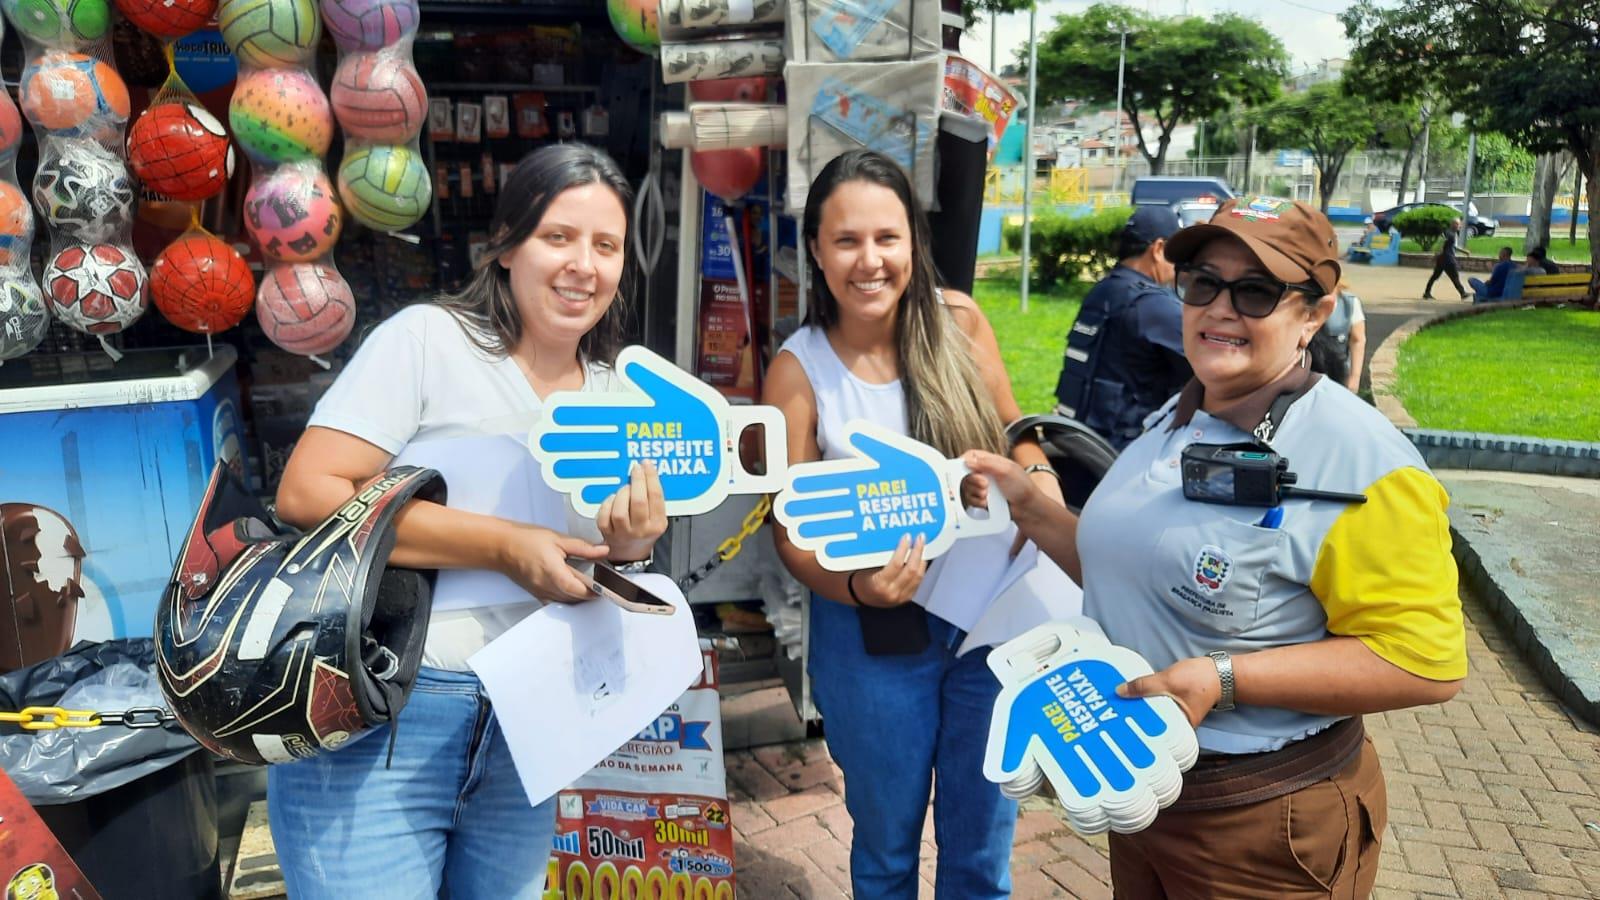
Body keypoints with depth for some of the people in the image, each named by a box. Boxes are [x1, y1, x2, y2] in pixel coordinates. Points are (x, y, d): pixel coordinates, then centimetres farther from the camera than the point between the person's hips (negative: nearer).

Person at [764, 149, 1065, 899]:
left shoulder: (958, 322, -5)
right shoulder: (799, 369, -11)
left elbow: (1014, 432, 9)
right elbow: (792, 527, -9)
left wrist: (1040, 482, -12)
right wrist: (856, 585, -28)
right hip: (877, 635, -2)